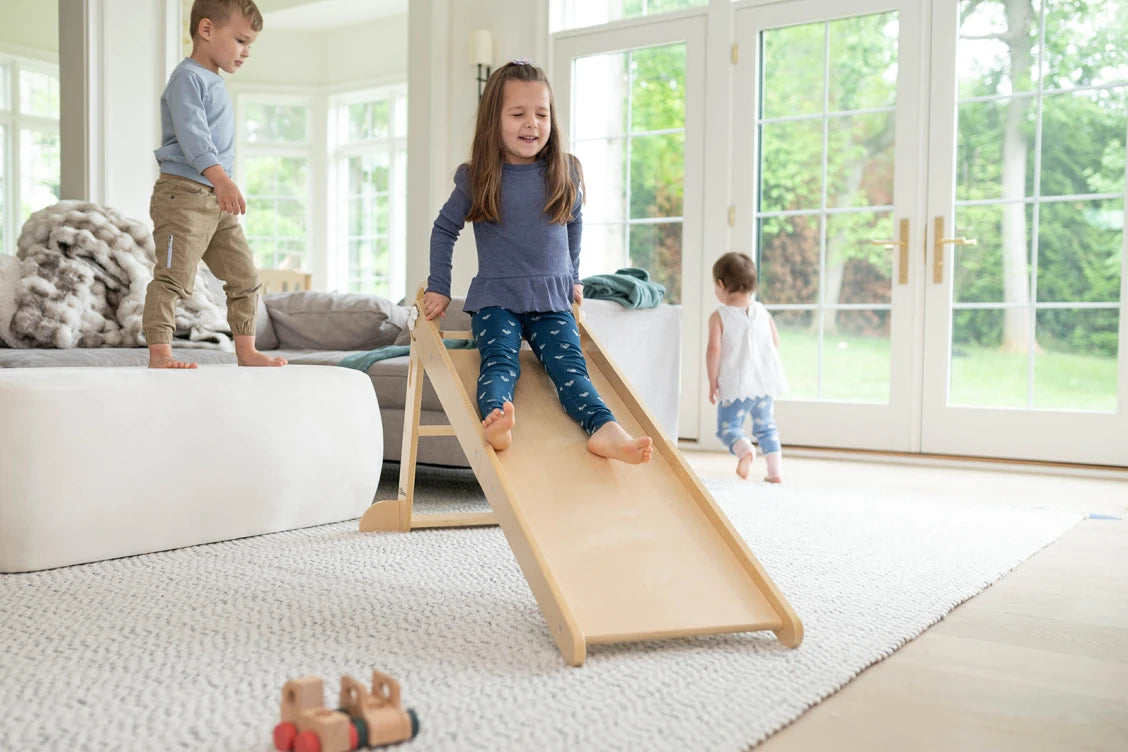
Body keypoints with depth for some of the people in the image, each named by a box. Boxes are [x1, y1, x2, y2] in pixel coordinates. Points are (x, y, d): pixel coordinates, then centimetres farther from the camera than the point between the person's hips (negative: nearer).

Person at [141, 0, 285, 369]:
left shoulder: (215, 83, 19)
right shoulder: (188, 77, -10)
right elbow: (191, 135, -24)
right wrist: (221, 178, -36)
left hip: (217, 199, 9)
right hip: (184, 193, -9)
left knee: (245, 277, 9)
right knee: (173, 277, -11)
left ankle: (246, 350, 16)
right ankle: (159, 354, -9)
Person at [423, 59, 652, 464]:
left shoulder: (566, 173, 5)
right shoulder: (476, 178, -1)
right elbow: (444, 229, 11)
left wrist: (572, 279, 27)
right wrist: (438, 287, 9)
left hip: (552, 298, 2)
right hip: (496, 297, -2)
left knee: (570, 365, -18)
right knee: (499, 362, -26)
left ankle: (604, 429, -39)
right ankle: (495, 420, -52)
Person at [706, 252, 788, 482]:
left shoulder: (719, 316, -9)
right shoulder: (762, 311, 5)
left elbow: (714, 350, -16)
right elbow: (775, 342, 9)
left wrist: (713, 382, -7)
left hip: (736, 383, -5)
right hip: (765, 380, 5)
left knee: (727, 426, 4)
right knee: (765, 425, 20)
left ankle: (744, 448, -25)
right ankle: (776, 470, 15)